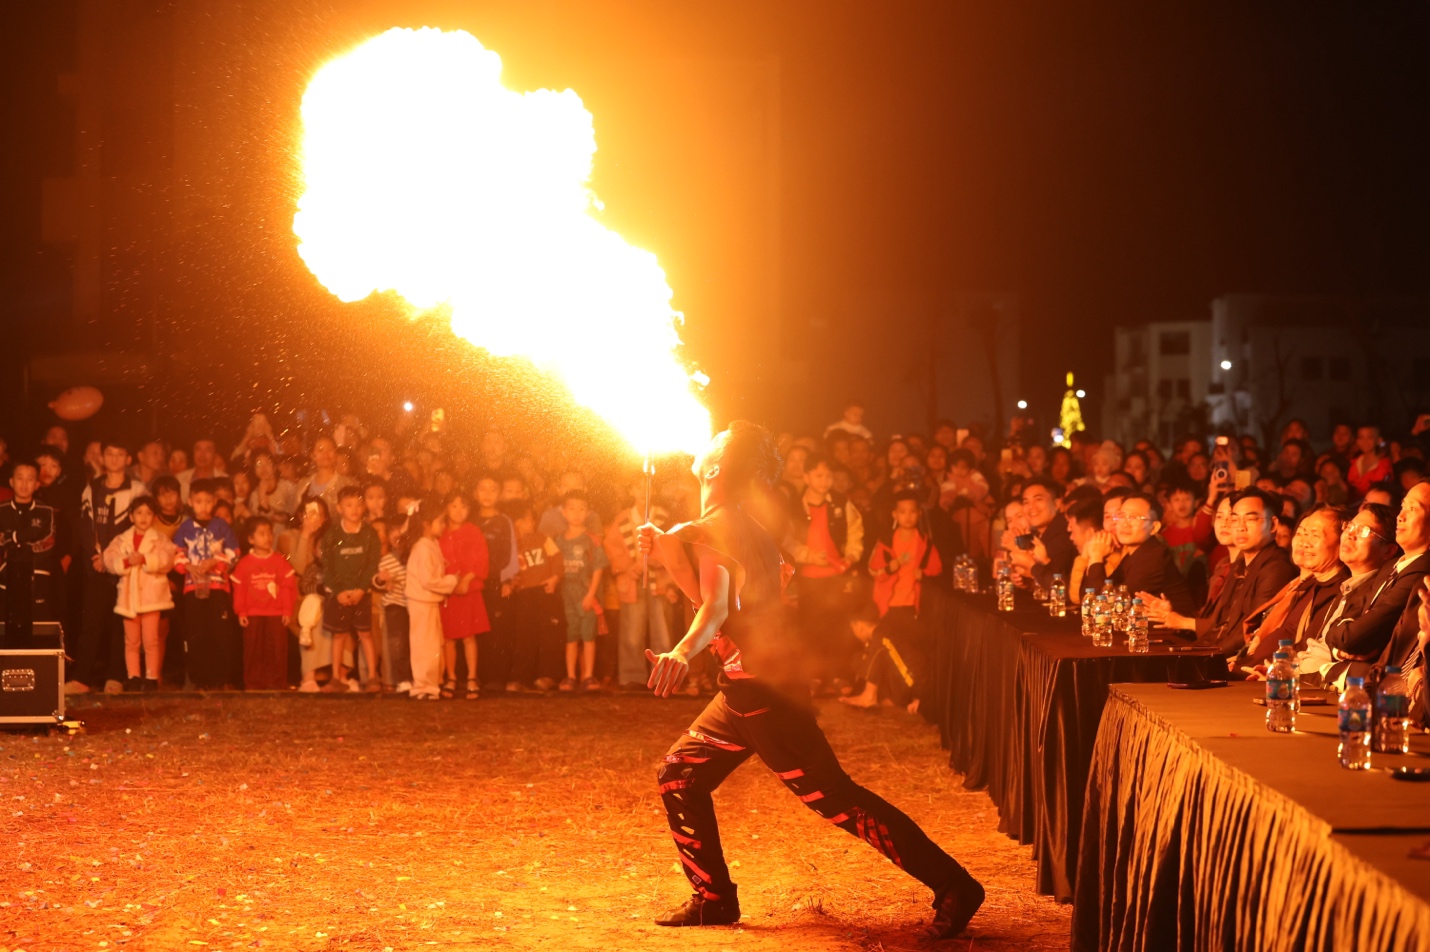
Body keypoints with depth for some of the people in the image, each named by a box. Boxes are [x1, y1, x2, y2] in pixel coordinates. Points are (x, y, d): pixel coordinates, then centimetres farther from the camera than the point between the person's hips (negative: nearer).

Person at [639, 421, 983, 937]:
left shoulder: (710, 530, -14)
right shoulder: (737, 527, 15)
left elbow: (717, 607, -31)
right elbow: (709, 598, 20)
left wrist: (681, 652, -49)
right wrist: (666, 552, 13)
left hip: (764, 689, -10)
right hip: (746, 686, 10)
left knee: (833, 797, -12)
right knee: (679, 775, 14)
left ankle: (953, 885, -12)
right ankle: (713, 898, 19)